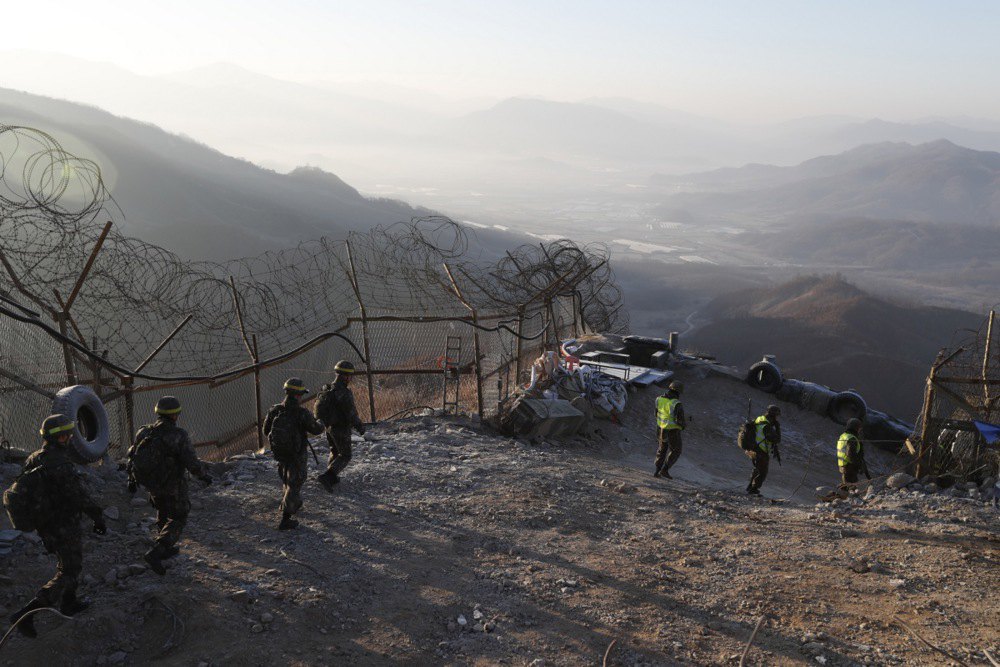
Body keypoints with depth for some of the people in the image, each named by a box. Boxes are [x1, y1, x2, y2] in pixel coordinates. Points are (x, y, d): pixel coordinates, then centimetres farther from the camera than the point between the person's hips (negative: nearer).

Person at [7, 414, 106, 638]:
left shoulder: (33, 459, -2)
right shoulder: (62, 465, -28)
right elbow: (81, 496, -25)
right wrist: (98, 517, -12)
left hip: (44, 525, 8)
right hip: (65, 527, -8)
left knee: (66, 562, 27)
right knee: (68, 573, 3)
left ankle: (69, 603, 41)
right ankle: (25, 614, -5)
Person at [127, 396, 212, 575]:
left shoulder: (145, 432, -6)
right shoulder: (179, 436, -24)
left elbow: (133, 456, 4)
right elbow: (192, 463, -25)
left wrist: (131, 479, 19)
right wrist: (205, 475, -6)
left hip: (151, 485, 6)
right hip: (173, 486, -6)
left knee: (163, 513, 28)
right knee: (178, 518, 11)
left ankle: (166, 549, 39)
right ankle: (155, 553, -3)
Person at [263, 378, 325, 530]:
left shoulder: (275, 411, -12)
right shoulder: (302, 414, -25)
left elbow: (266, 431, -1)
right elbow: (316, 429, -11)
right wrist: (321, 424, 12)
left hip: (280, 454, 5)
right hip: (298, 455, -5)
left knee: (287, 480, 28)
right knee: (294, 484, 9)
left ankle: (295, 503, 51)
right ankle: (285, 519, 7)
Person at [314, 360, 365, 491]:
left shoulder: (326, 389, 0)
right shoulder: (343, 393, -26)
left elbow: (319, 406, 11)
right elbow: (351, 413, -23)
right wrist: (360, 427, -8)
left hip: (329, 427, 8)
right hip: (341, 429, -8)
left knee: (335, 451, 26)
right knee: (345, 456, 4)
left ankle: (332, 478, 32)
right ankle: (326, 477, -10)